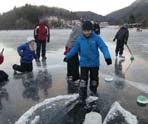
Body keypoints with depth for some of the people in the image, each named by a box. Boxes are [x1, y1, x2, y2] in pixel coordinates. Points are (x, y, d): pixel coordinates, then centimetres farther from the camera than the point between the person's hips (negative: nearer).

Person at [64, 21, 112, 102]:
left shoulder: (96, 38, -12)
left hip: (94, 63, 0)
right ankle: (82, 96, 10)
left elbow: (103, 47, -19)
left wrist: (107, 57, -34)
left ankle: (94, 91, 43)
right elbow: (74, 49, 7)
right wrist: (67, 56, 13)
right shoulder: (79, 39, -6)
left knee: (94, 78, 18)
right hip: (84, 63, 0)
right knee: (83, 79, -2)